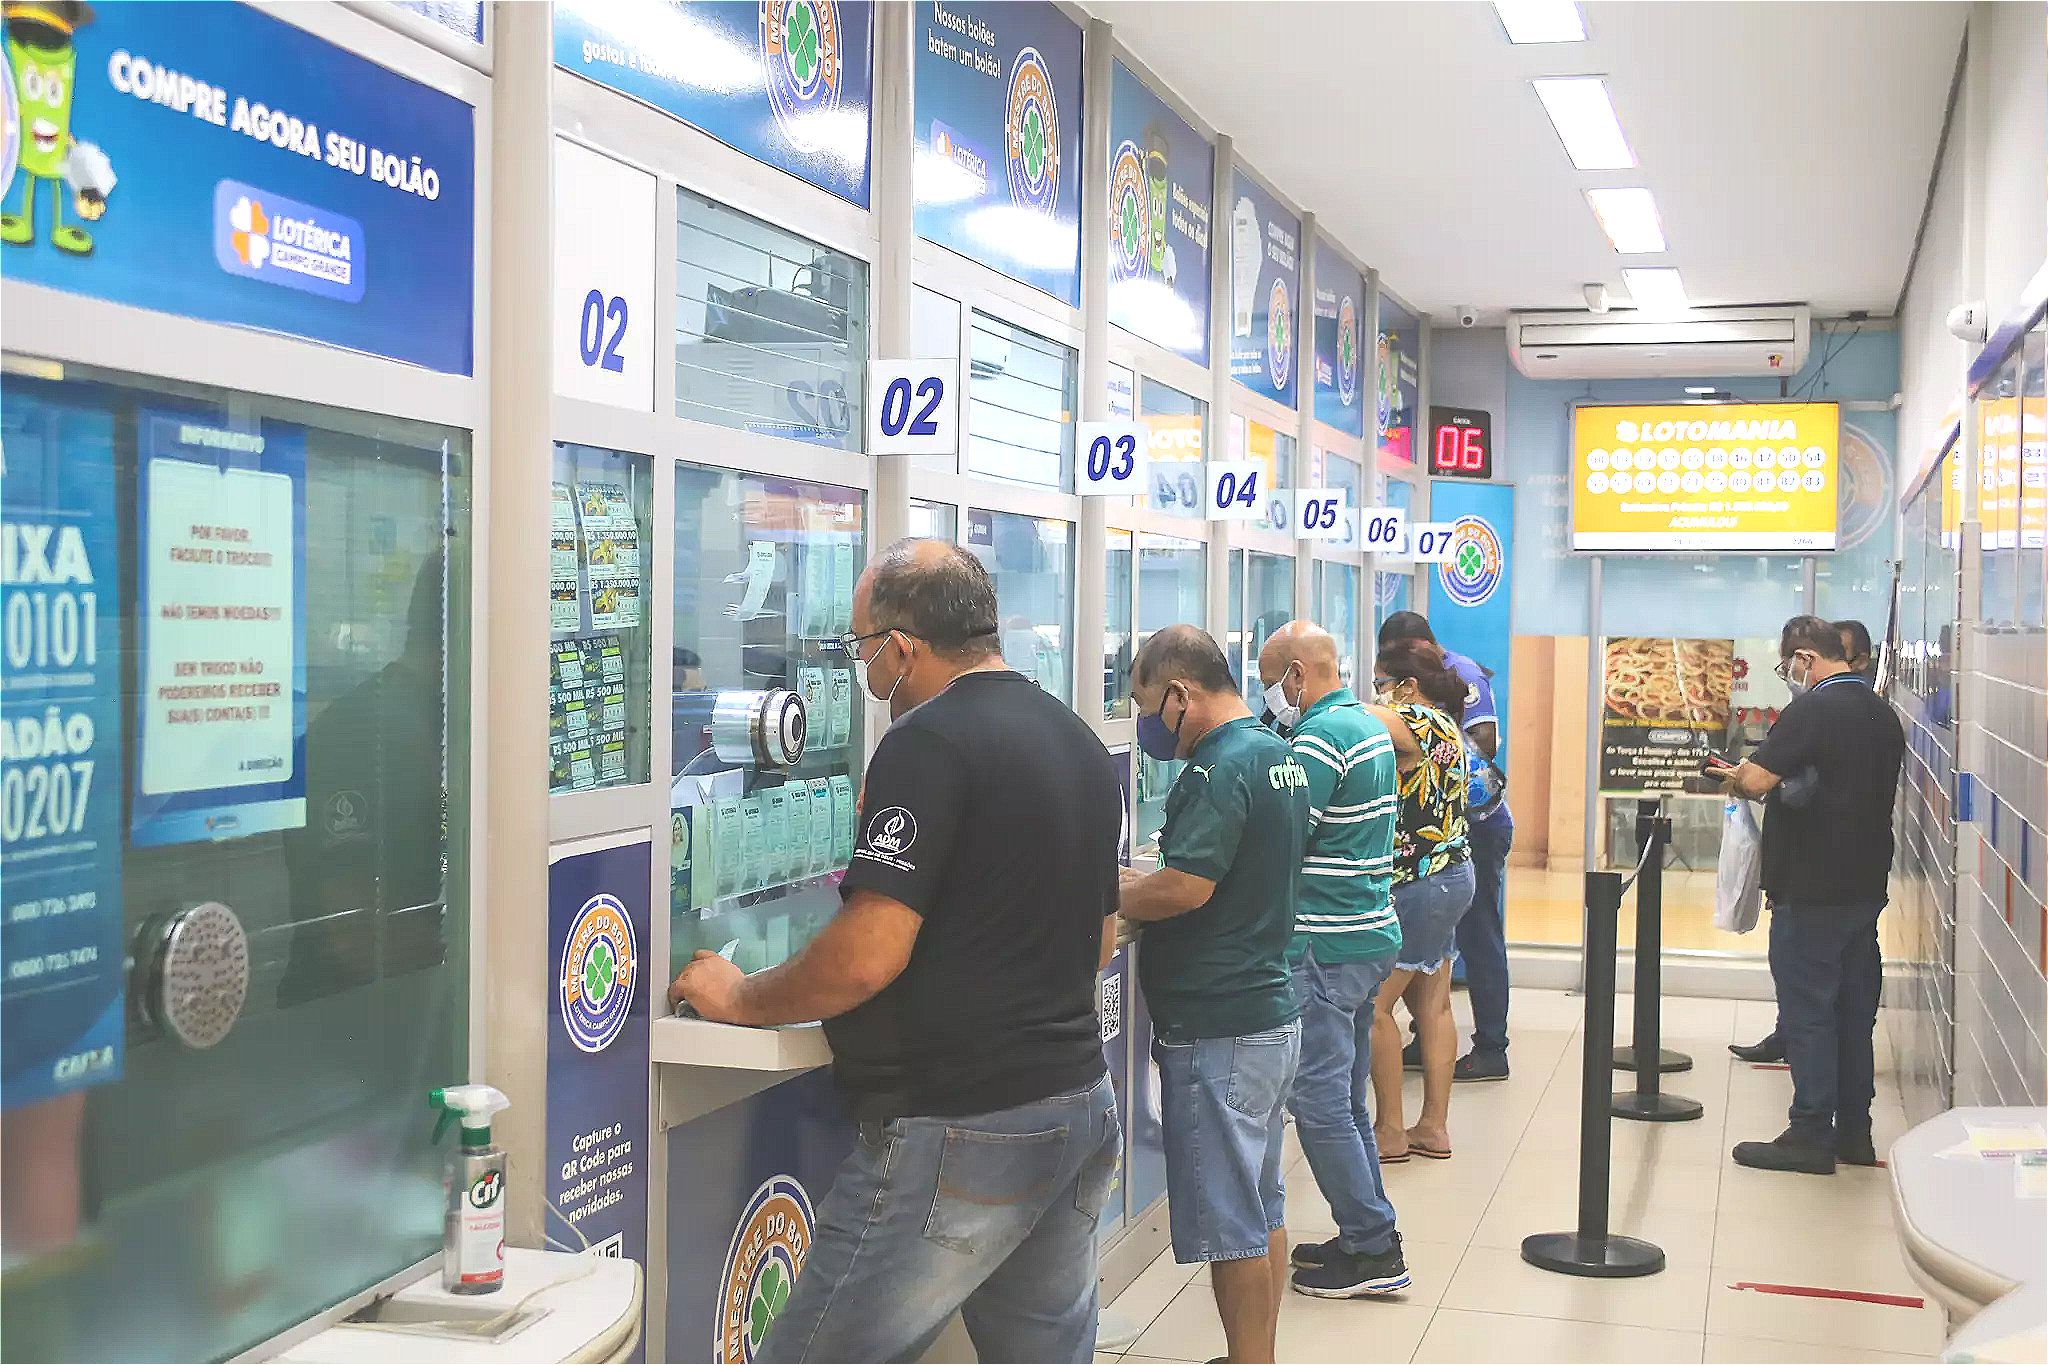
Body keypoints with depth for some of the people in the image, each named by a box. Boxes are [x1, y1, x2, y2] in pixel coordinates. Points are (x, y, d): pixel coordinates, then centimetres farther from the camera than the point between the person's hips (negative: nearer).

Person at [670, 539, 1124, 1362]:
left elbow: (868, 958, -20)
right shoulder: (1082, 744, 13)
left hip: (959, 1134, -9)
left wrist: (739, 998, -4)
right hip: (1080, 1102, 9)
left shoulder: (930, 740, -15)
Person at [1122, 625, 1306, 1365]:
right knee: (1262, 1208, 17)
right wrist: (1141, 885, 14)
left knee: (1229, 1226, -2)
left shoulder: (1220, 769, -19)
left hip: (1218, 1029, -10)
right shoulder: (1279, 755, 12)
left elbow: (1185, 889, -26)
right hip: (1270, 1011, 10)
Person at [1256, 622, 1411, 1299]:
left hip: (1325, 948, -10)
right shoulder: (1368, 723, 14)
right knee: (1346, 1099, 16)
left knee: (1318, 1101, -3)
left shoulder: (1321, 738, -18)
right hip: (1371, 936, 10)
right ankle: (1365, 1239, 23)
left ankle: (1373, 1249, 2)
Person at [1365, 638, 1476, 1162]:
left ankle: (1390, 1132, 2)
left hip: (1417, 881, -10)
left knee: (1373, 1004, -3)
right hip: (1451, 876, 10)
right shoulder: (1446, 726, 12)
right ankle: (1434, 1127, 19)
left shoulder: (1415, 723, -17)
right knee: (1432, 1005, 13)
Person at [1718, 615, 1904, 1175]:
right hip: (1866, 884, 9)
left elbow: (1756, 780, -24)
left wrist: (1735, 778, -2)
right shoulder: (1882, 713, 11)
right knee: (1854, 1010, 14)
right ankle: (1854, 1132, 21)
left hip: (1812, 891, -8)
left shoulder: (1814, 710, -17)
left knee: (1807, 1012, -1)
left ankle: (1811, 1136, 3)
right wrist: (1785, 786, 18)